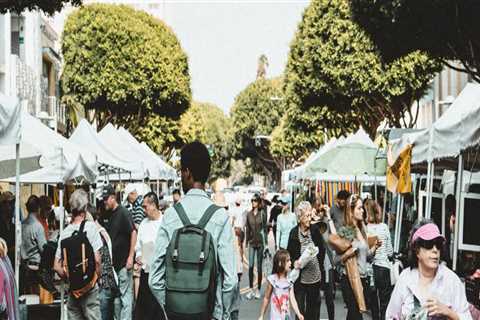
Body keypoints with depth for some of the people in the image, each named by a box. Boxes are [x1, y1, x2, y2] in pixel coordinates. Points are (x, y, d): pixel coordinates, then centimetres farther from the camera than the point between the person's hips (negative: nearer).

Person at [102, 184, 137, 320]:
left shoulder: (123, 213, -11)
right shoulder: (109, 215, 12)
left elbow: (133, 233, -17)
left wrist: (130, 257, -19)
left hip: (124, 263, -8)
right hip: (114, 263, 8)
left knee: (125, 296, -4)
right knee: (116, 297, 14)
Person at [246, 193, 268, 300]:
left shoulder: (262, 213, -3)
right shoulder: (249, 214, 6)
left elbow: (265, 228, -2)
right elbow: (247, 229, 10)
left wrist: (265, 242, -5)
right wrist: (247, 242, 7)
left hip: (260, 242, -2)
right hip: (251, 242, 2)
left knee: (259, 266, 4)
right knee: (250, 266, -2)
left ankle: (258, 289, 13)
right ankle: (251, 289, 6)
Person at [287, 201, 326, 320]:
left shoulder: (315, 229, -2)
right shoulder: (294, 233, -5)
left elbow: (322, 249, 6)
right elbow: (289, 253, 1)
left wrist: (319, 265, 2)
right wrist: (295, 262, -16)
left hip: (315, 275, 2)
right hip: (300, 276, -2)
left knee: (313, 304, 10)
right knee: (300, 307, 0)